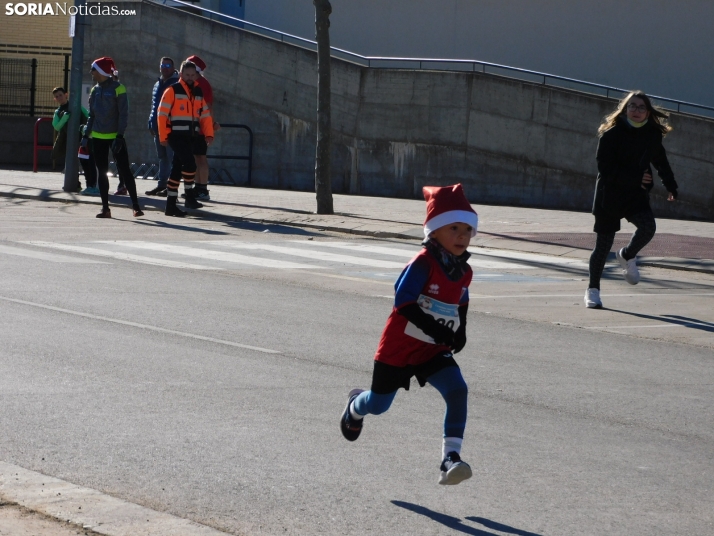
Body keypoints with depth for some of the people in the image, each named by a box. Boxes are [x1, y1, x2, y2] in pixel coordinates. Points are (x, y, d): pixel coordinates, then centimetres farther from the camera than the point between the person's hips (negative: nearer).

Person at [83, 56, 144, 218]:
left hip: (115, 136, -6)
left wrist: (120, 135, -17)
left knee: (124, 170, -6)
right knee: (101, 172, 5)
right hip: (98, 137, 6)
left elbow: (123, 114, -11)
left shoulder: (117, 88, -8)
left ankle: (136, 206, -2)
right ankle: (105, 208, 9)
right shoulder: (95, 90, 10)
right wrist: (86, 135, 11)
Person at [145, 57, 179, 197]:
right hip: (158, 127, 8)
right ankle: (162, 184, 17)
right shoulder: (157, 84, 18)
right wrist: (151, 124, 16)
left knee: (171, 157, -7)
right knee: (162, 157, 12)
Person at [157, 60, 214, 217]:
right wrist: (163, 136, -12)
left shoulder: (198, 92, 13)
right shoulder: (173, 91, -6)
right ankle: (189, 196, -8)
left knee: (177, 168, 10)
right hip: (176, 135, -6)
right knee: (189, 162, -19)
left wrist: (209, 134, -1)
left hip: (191, 136, 6)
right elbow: (162, 114, -8)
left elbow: (205, 114, 13)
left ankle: (171, 205, 14)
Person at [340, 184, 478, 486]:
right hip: (400, 347, -5)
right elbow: (403, 302, -27)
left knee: (458, 391, -21)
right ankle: (355, 406, 53)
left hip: (434, 350, 5)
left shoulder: (464, 272, 1)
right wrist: (433, 328, -34)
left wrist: (459, 331, 5)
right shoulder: (423, 263, -21)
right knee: (378, 405, 14)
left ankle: (450, 459, -24)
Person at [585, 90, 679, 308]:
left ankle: (627, 256, 9)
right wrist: (636, 178, -19)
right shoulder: (611, 134, -12)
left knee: (648, 227, -23)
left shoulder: (653, 135, 1)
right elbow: (605, 168, -16)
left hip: (636, 194, 3)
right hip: (609, 194, -3)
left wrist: (671, 186, 21)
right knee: (603, 243, 0)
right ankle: (593, 289, 17)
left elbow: (660, 161, 19)